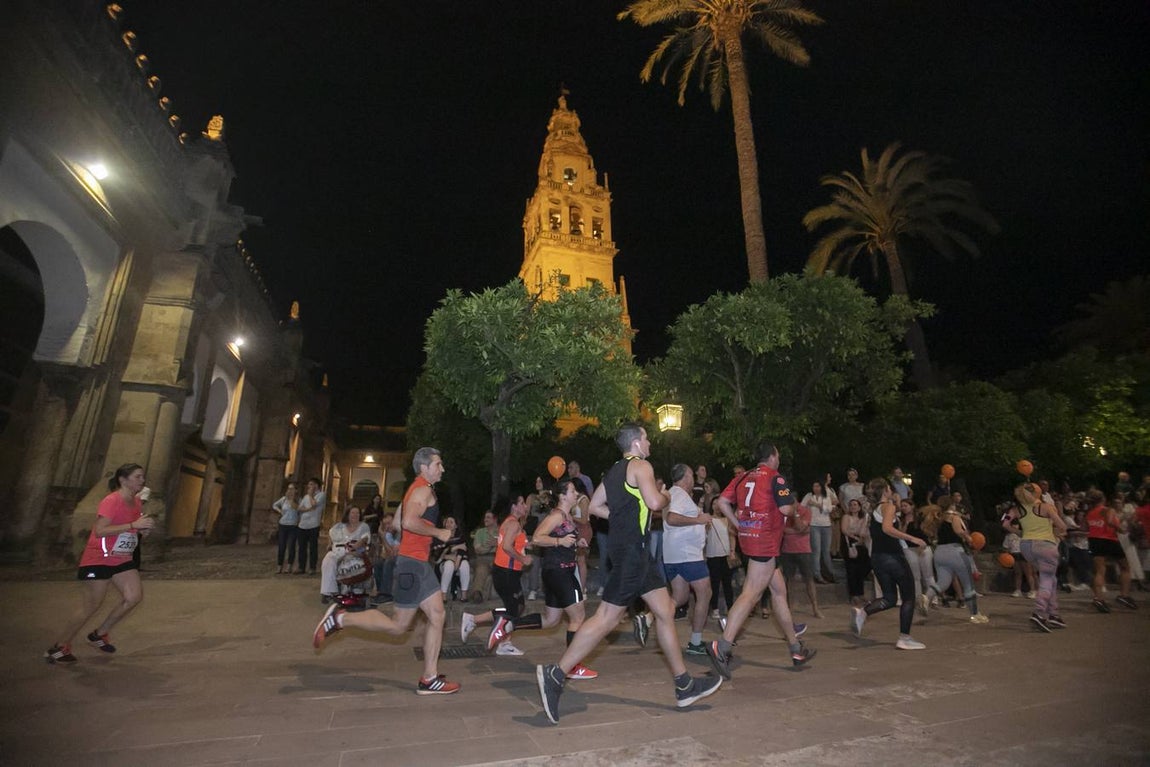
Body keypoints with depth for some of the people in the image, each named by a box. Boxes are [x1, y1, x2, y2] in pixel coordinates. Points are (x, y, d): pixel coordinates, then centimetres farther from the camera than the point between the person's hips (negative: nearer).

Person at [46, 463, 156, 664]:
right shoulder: (111, 501, -19)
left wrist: (142, 529, 0)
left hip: (122, 559, 8)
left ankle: (99, 634, 15)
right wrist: (133, 525, -31)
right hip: (98, 559, -8)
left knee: (134, 595, -4)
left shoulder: (136, 501, 7)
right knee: (91, 605, -2)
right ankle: (58, 647, 19)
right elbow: (99, 530, -27)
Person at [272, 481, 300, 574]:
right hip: (283, 525, 3)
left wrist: (292, 498, -15)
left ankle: (289, 567, 7)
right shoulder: (284, 498, 6)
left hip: (293, 526, -3)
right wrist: (279, 511, 5)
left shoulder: (299, 500, -3)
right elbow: (274, 505, 18)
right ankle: (279, 567, 11)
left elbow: (296, 508, -13)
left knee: (291, 546, -3)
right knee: (281, 547, 4)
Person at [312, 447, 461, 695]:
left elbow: (400, 521, 25)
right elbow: (410, 522, -29)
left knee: (437, 616, 6)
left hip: (420, 563, 10)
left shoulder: (419, 489, 18)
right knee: (398, 626, 0)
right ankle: (341, 618, 10)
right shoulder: (424, 489, -13)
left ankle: (429, 678, 11)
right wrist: (438, 533, -17)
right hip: (412, 563, -10)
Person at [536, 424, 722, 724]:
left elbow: (594, 506, 19)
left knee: (665, 610, 14)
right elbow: (654, 502, -24)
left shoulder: (614, 471, 17)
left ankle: (684, 685, 23)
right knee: (607, 618, -7)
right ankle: (555, 674, -2)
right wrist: (666, 496, -2)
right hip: (632, 549, -10)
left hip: (634, 551, 10)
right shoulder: (640, 466, -9)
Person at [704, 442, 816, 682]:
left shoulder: (743, 477, 13)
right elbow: (786, 509, -16)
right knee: (751, 594, -12)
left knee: (779, 590, 18)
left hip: (748, 537, 8)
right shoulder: (775, 478, -7)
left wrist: (739, 525, 11)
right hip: (766, 541, -8)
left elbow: (721, 502, 6)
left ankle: (796, 649, 29)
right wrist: (793, 509, 8)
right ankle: (721, 647, -20)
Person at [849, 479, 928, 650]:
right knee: (908, 598, 8)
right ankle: (904, 638, 9)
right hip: (893, 556, -7)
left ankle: (862, 611, -11)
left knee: (890, 598, 13)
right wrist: (912, 538, -25)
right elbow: (887, 528, -26)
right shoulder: (888, 506, -10)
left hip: (877, 557, 7)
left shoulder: (874, 510, 13)